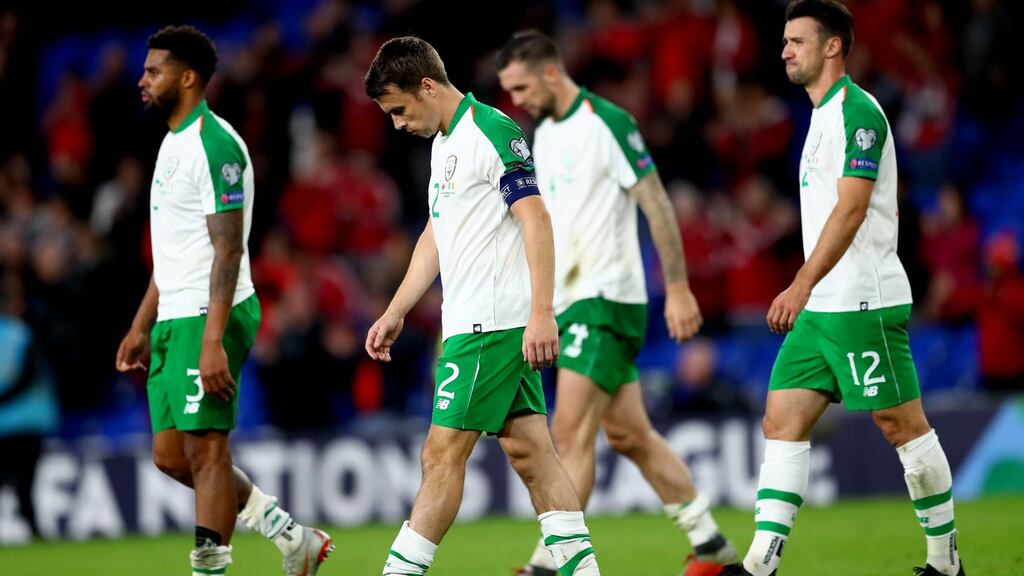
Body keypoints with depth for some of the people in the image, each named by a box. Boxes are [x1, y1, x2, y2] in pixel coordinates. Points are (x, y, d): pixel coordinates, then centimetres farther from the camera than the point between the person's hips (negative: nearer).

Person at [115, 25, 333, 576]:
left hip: (207, 319, -10)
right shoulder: (174, 143, 17)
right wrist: (141, 328, 23)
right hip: (172, 321, 10)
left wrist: (212, 341, -25)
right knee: (170, 454, 9)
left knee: (205, 451, -7)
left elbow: (228, 250, -20)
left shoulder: (214, 145, -14)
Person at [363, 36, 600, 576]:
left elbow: (537, 220, -18)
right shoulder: (443, 143, 18)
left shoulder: (493, 132, -12)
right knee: (528, 450, 5)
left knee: (442, 454, -7)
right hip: (472, 324, 10)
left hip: (493, 324, -10)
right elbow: (436, 235, 27)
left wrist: (541, 313, -24)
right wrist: (396, 313, 25)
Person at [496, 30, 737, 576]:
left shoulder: (608, 123, -12)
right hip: (570, 303, 9)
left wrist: (678, 288, -15)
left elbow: (657, 205, -12)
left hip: (605, 299, -9)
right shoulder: (543, 135, 13)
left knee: (571, 434, -14)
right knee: (629, 434, 11)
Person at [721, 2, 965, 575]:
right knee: (782, 422, 1)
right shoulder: (824, 115, 17)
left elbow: (851, 208, -21)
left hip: (863, 303, -10)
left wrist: (802, 285, -27)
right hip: (821, 307, 10)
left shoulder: (857, 110, -12)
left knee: (904, 426, -1)